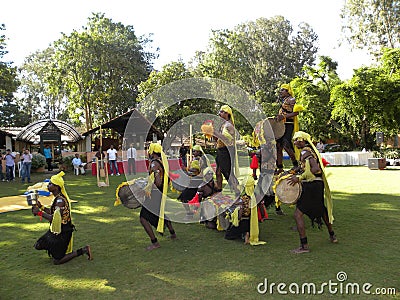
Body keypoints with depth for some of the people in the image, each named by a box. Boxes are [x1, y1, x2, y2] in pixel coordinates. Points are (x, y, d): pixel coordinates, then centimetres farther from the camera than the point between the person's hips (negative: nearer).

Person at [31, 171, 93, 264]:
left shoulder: (60, 200, -25)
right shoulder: (57, 198, 4)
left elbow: (54, 219, -30)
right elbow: (53, 212, 16)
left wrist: (39, 212, -22)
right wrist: (41, 207, 7)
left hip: (62, 232, -9)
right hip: (55, 230, 9)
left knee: (56, 261, -1)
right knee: (38, 246, 18)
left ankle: (83, 250, 3)